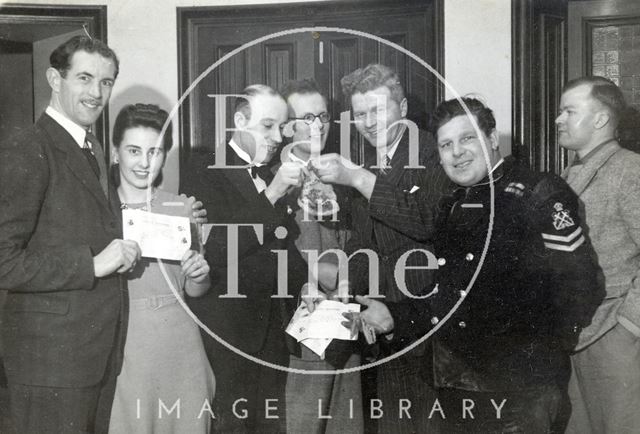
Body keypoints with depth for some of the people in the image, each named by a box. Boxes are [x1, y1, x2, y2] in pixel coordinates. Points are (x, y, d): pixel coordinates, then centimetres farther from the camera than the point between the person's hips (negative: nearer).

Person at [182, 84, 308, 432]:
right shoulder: (207, 173, -5)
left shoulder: (274, 178, 15)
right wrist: (272, 194, -20)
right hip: (228, 330, -5)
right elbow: (213, 251, -18)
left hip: (275, 330, 6)